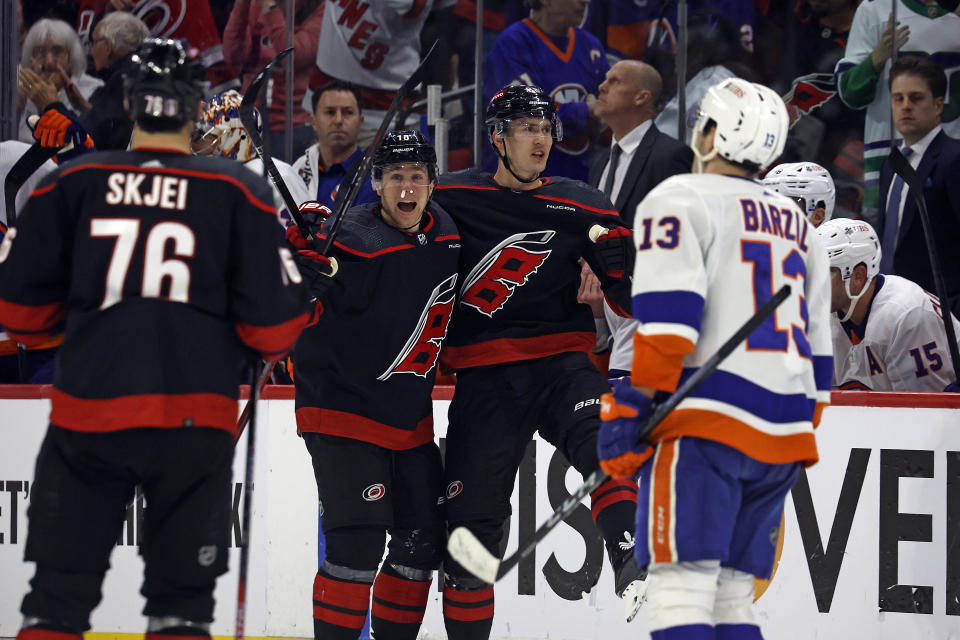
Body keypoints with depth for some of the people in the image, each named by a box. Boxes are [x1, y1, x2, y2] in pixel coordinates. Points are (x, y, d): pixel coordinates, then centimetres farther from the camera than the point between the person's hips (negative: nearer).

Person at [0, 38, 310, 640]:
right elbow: (273, 329, -3)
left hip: (88, 414, 1)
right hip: (194, 422, 0)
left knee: (60, 591, 8)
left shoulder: (72, 183, 2)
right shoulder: (239, 193, -1)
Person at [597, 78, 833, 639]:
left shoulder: (681, 200, 0)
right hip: (783, 436, 7)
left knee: (682, 588, -13)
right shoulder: (798, 227, 23)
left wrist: (630, 410, -12)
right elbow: (817, 347, 23)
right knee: (731, 594, 11)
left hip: (706, 422, -7)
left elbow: (666, 319, -12)